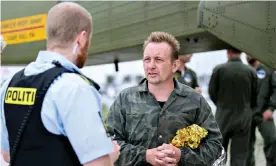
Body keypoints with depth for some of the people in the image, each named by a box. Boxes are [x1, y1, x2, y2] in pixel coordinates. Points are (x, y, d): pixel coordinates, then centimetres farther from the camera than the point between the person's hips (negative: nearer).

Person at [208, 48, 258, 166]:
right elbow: (254, 97, 2)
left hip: (223, 116, 0)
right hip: (244, 118, 1)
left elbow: (212, 92, -1)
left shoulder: (219, 69, -9)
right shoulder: (251, 72, -5)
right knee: (239, 156, 5)